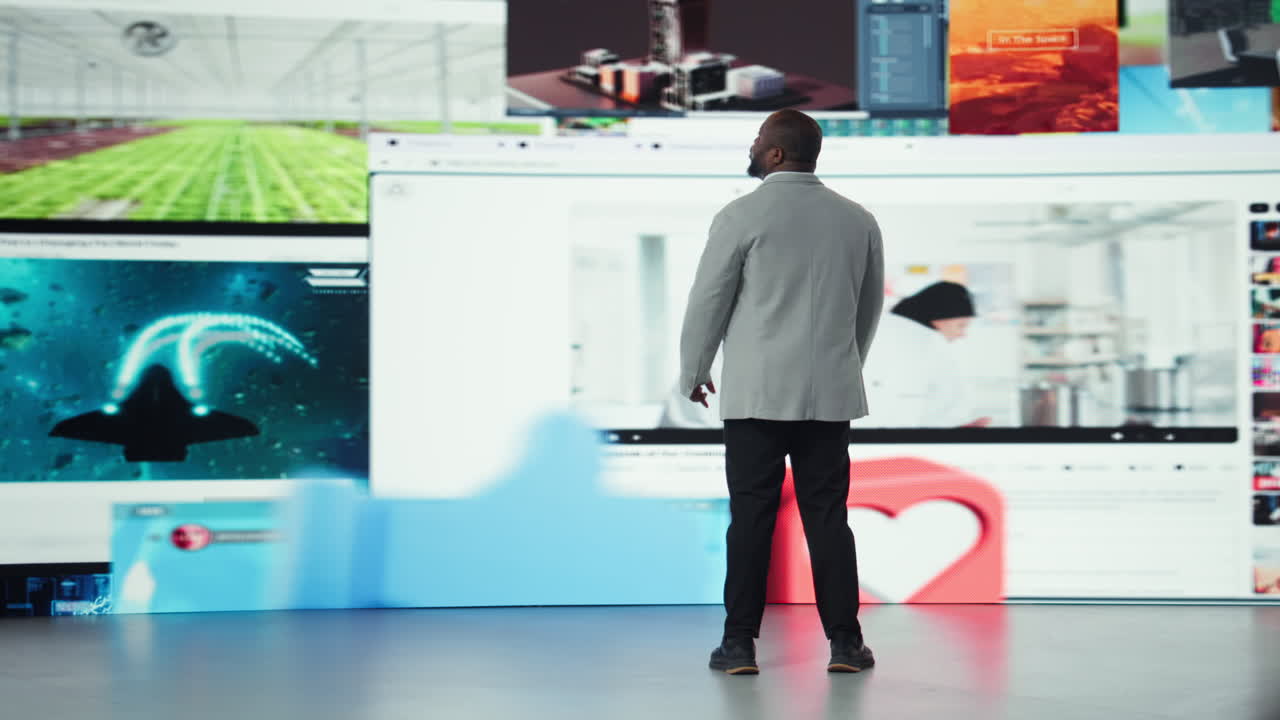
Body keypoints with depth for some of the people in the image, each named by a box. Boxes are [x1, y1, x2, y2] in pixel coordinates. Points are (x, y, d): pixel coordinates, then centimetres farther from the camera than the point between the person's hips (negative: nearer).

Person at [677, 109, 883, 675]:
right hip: (831, 393, 3)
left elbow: (708, 299, -3)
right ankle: (844, 641, 6)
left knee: (751, 517, 1)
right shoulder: (857, 219, 6)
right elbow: (870, 305, 16)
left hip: (756, 393, -3)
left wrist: (693, 372, 11)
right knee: (827, 516, 6)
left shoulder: (743, 215, -8)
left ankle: (740, 643, 3)